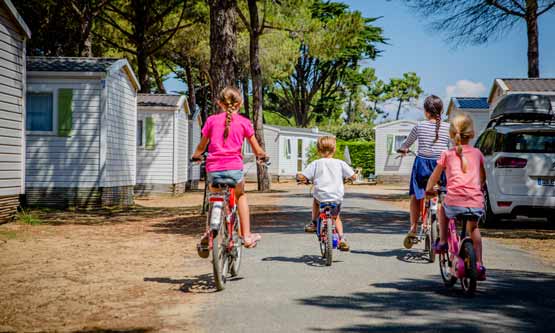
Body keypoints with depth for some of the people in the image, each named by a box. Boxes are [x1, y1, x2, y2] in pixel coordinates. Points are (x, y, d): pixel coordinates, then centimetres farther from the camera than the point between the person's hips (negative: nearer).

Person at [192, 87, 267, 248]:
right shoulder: (244, 122, 6)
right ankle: (246, 235, 20)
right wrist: (263, 155, 32)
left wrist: (196, 156, 41)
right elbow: (257, 151, 10)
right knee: (240, 195, 26)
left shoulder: (211, 120, 9)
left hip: (213, 168, 1)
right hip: (234, 168, -1)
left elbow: (201, 146, 20)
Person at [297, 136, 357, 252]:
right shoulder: (340, 163, 1)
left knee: (316, 200, 36)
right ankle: (342, 238, 11)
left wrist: (299, 177, 18)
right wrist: (345, 176, 26)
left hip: (321, 196, -1)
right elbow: (353, 176, 3)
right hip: (337, 197, 1)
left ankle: (313, 223, 35)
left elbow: (301, 177, -6)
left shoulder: (315, 164, -2)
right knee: (336, 217, 25)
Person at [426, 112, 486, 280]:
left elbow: (434, 177, 18)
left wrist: (429, 189, 37)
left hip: (454, 202, -2)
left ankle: (442, 242, 27)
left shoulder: (447, 154, 8)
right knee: (473, 228, 30)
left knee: (441, 210, 33)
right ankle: (479, 265, 24)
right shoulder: (477, 153, 14)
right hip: (476, 202, 2)